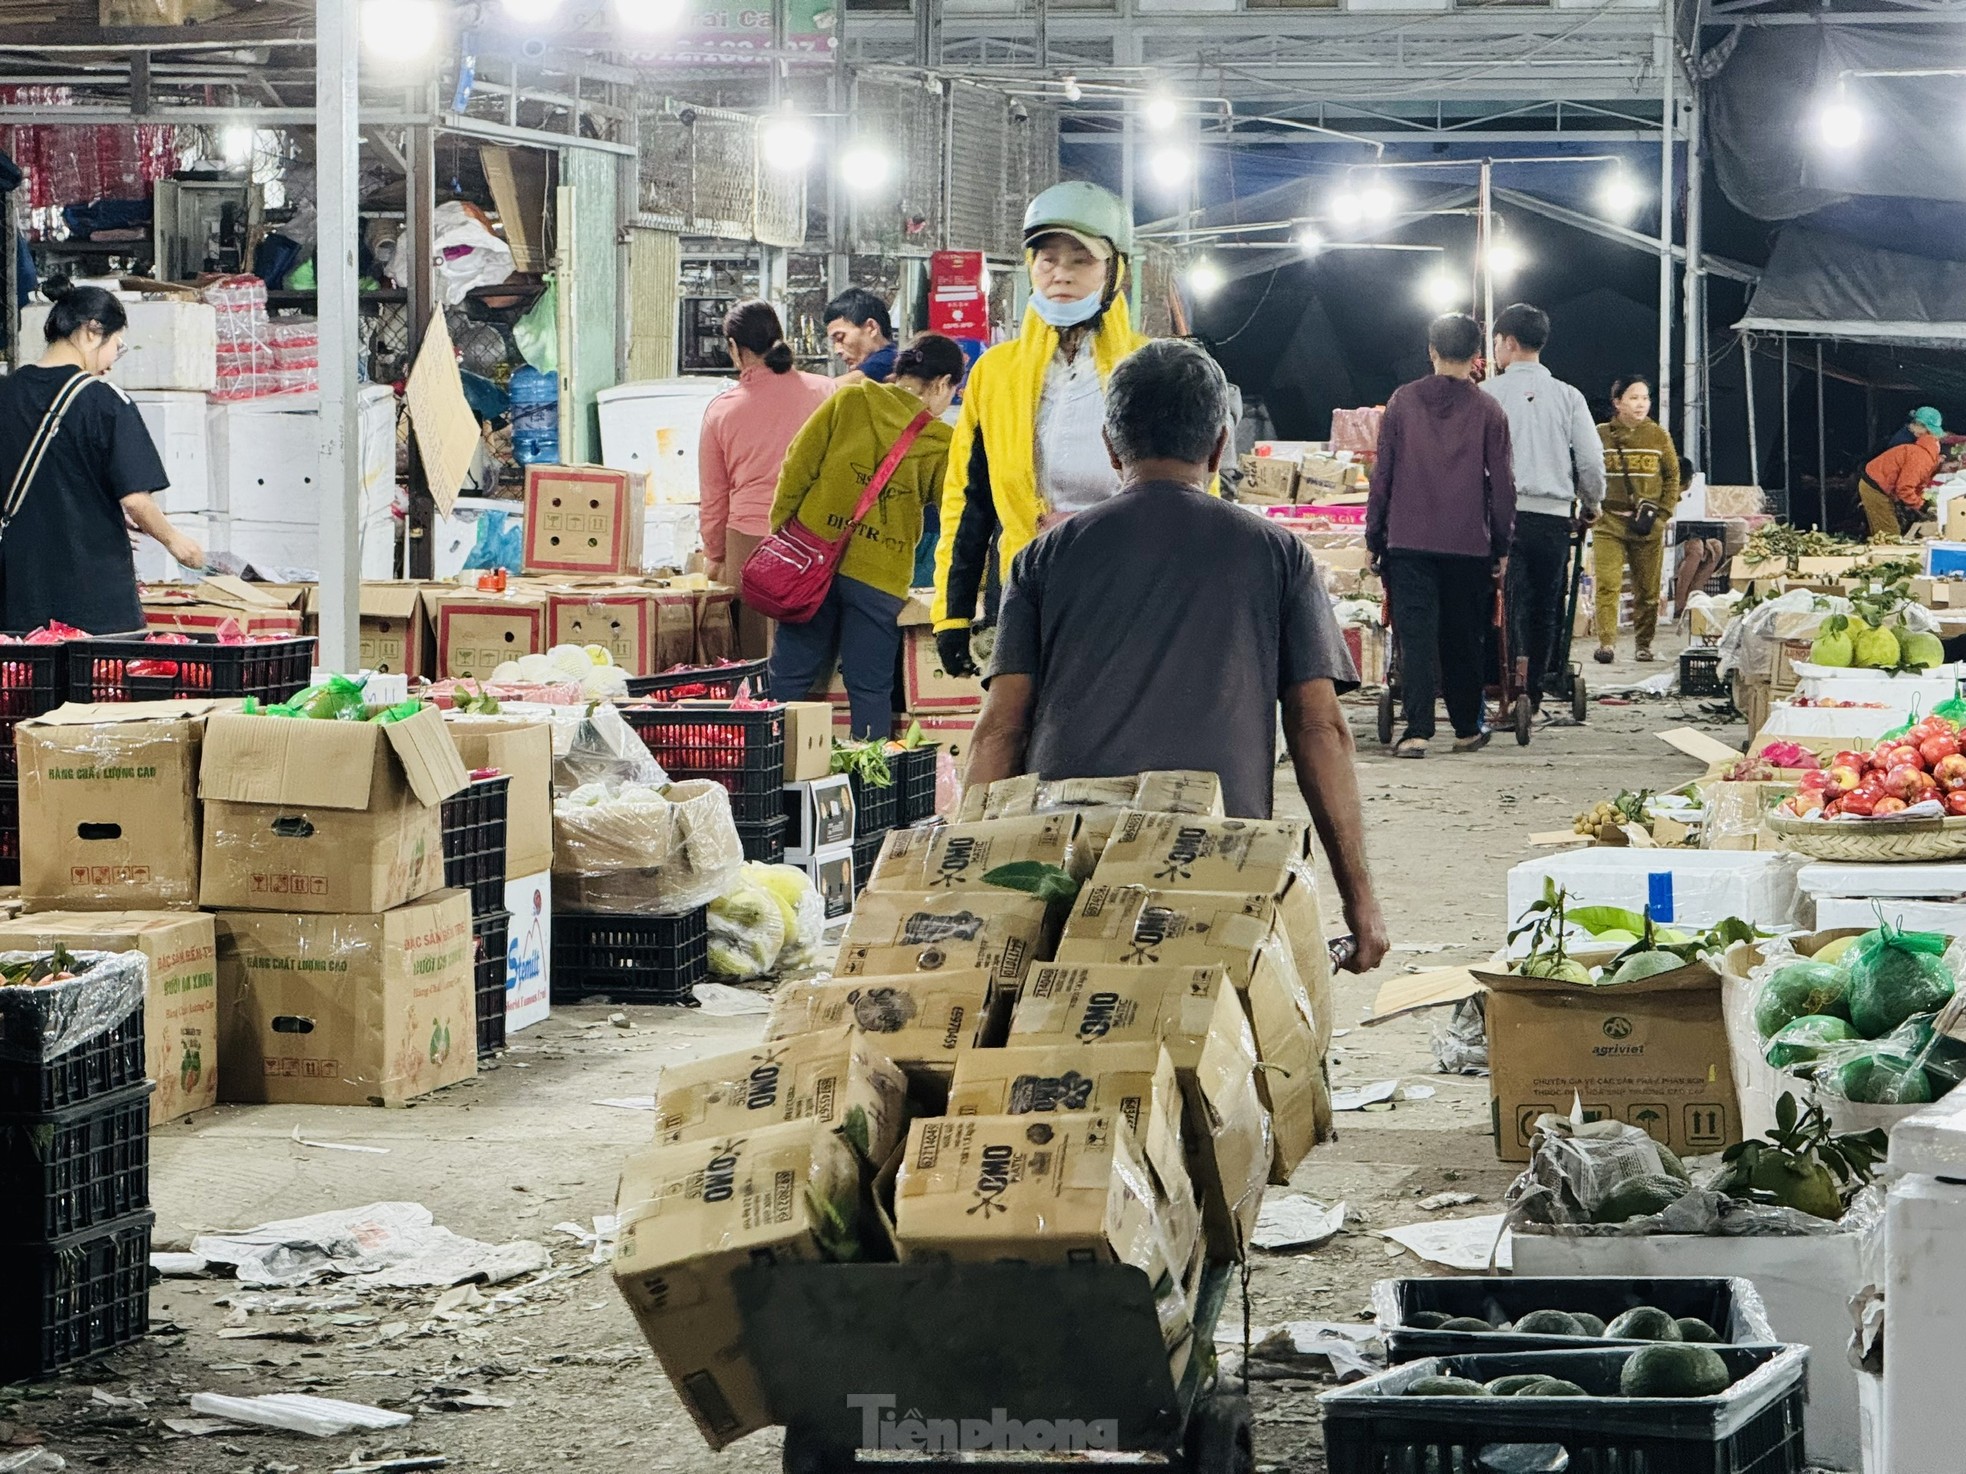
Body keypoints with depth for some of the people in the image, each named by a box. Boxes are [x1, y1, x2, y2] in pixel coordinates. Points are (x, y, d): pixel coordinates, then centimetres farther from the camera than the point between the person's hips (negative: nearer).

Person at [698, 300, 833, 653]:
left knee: (755, 656, 3)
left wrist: (714, 557, 27)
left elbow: (713, 497, 14)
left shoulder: (721, 410, 5)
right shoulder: (824, 393, 1)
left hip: (748, 542, 0)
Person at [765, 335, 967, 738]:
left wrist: (779, 531, 7)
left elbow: (797, 468, -1)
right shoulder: (939, 443, -2)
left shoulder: (849, 401, 1)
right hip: (881, 576, -1)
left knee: (791, 676, 6)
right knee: (871, 689, 5)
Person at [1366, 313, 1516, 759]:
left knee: (1415, 636, -4)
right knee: (1464, 638, 12)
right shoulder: (1488, 411, 0)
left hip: (1408, 541, 0)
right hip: (1469, 544, 0)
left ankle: (1417, 731, -13)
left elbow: (1382, 473, 3)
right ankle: (1468, 727, 20)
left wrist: (1374, 538, 10)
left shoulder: (1403, 401, 1)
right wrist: (1502, 546, 10)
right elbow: (1502, 483, 2)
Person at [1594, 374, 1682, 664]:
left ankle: (1644, 643, 18)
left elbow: (1673, 478, 9)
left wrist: (1658, 513, -1)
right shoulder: (1600, 435, 4)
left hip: (1648, 527, 1)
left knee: (1647, 590, 5)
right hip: (1608, 522, -1)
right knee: (1607, 585, -14)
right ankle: (1606, 642, -15)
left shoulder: (1658, 436, 6)